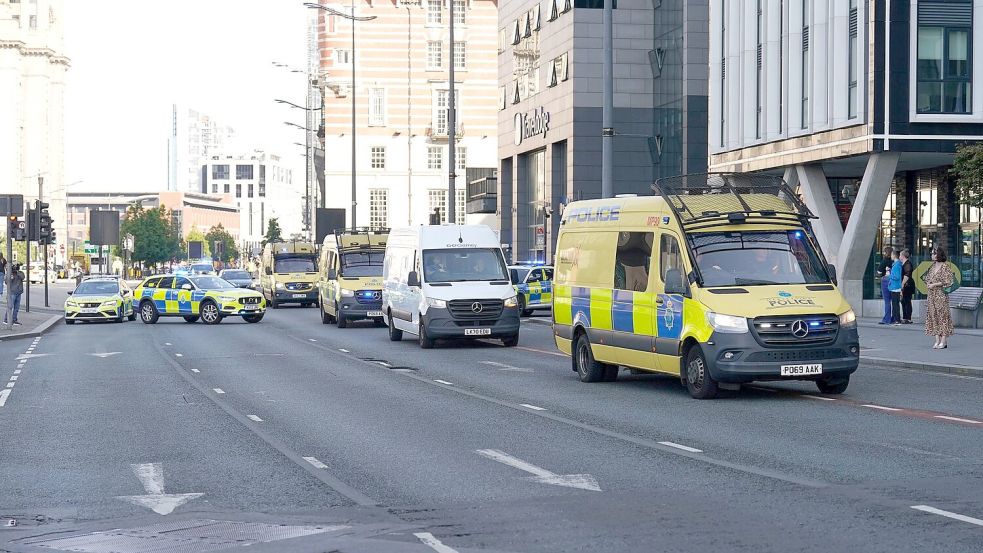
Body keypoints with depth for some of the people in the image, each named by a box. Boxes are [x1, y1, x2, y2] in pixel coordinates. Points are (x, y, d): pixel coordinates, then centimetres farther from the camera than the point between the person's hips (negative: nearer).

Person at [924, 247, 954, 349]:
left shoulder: (945, 266, -8)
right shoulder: (933, 266, 14)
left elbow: (947, 282, -13)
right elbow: (927, 278, 24)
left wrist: (934, 285, -13)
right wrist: (928, 284, 2)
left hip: (941, 294, -7)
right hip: (932, 294, 7)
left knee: (942, 315, -6)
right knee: (933, 315, 4)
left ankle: (944, 341, -4)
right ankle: (937, 340, 7)